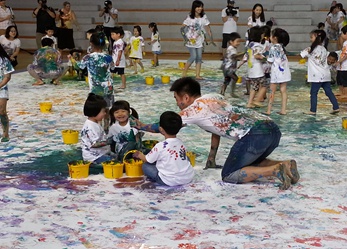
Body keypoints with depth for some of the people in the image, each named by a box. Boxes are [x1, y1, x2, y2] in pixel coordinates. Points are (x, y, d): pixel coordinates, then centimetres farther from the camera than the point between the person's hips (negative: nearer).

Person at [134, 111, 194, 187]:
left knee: (145, 166, 9)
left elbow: (147, 160, 0)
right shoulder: (181, 143, 3)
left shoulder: (160, 146, -14)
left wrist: (139, 155, 25)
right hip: (188, 178, 4)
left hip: (171, 181, -4)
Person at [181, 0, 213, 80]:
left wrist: (211, 37, -7)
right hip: (191, 41, -4)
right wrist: (185, 37, -19)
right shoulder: (189, 18, -9)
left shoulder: (204, 17, 0)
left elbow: (207, 28, 3)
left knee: (199, 57, 2)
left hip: (199, 41, 4)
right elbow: (182, 28, -8)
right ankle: (184, 73, -1)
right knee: (193, 57, -13)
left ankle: (197, 75, 7)